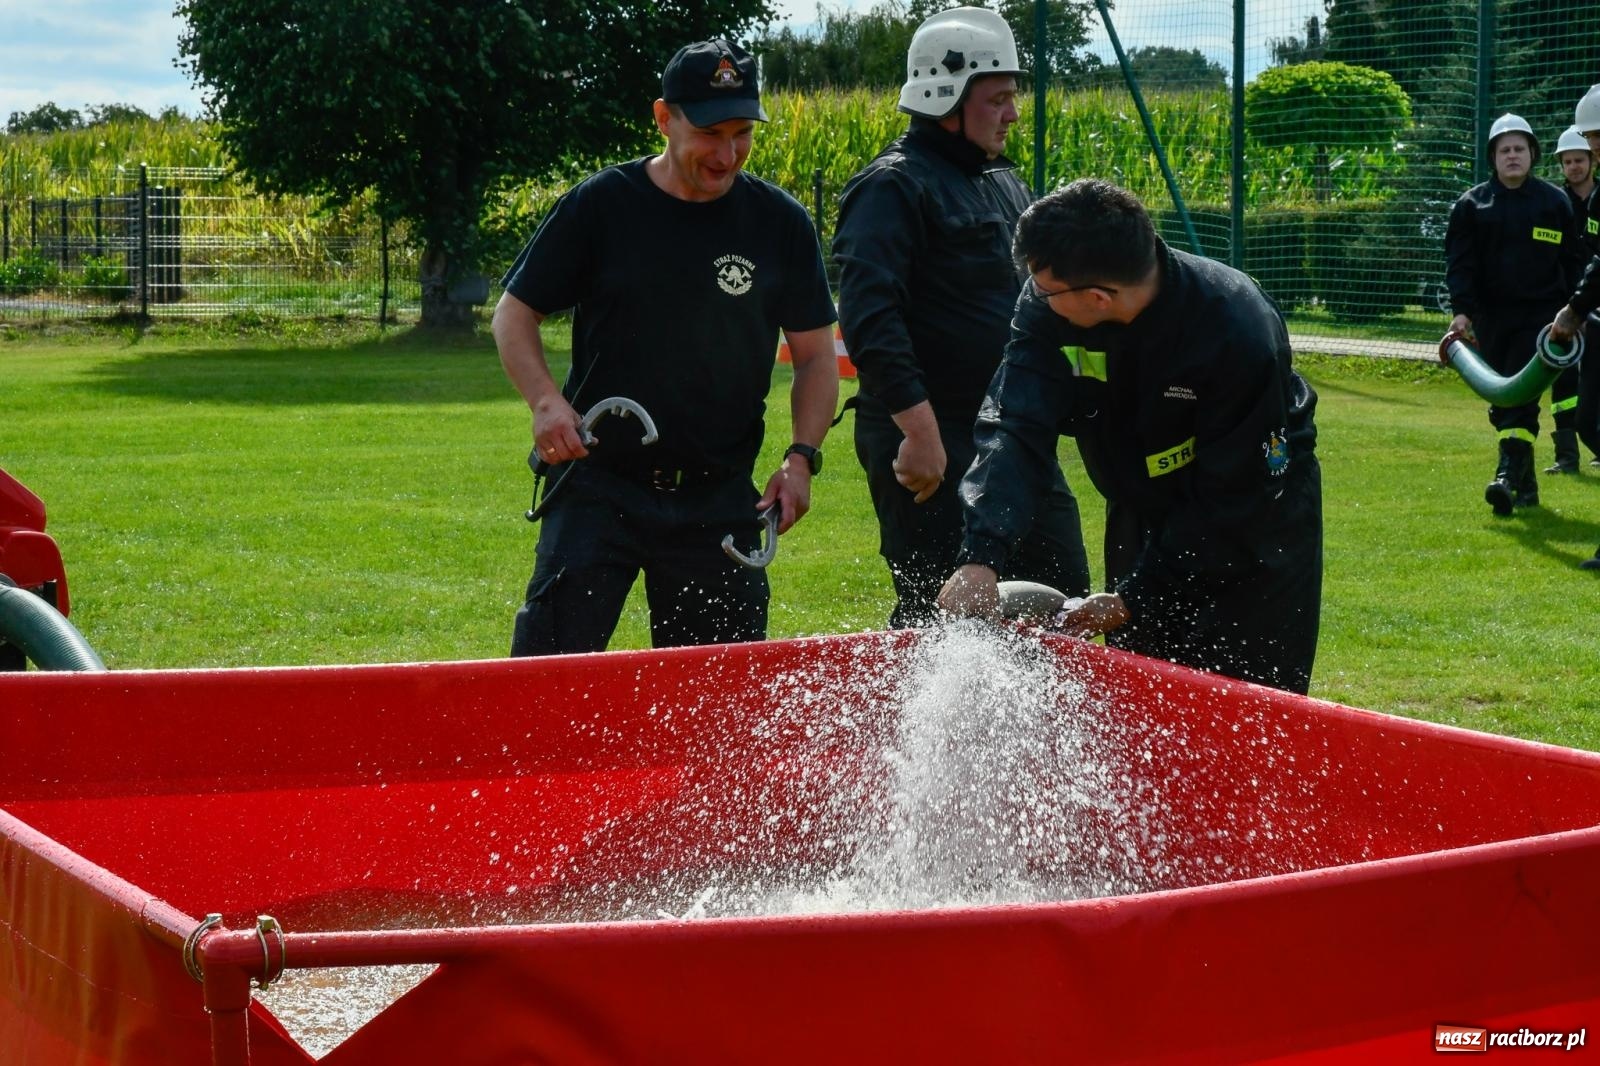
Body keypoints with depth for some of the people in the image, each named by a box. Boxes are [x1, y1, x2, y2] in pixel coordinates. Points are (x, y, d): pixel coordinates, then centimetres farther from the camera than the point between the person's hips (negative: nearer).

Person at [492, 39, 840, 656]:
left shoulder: (780, 223, 4)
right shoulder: (599, 206, -2)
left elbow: (817, 354, 10)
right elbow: (514, 312, 5)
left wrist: (801, 457, -4)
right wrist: (546, 400, -13)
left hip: (720, 501, 2)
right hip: (598, 484, -2)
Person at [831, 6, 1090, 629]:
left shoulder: (1003, 182, 18)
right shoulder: (894, 188, -12)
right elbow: (869, 320, -23)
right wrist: (918, 429, -27)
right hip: (928, 444, -9)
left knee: (1063, 602, 10)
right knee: (940, 616, -7)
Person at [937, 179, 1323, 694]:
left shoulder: (1242, 332, -32)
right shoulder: (1047, 310, -21)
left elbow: (1235, 497, -25)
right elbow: (1016, 428, -27)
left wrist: (1135, 597, -25)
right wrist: (980, 556, -42)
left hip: (1259, 521, -4)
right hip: (1143, 512, 4)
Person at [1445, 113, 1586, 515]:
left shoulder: (1553, 202, 6)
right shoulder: (1472, 204, 6)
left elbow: (1571, 262, 10)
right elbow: (1459, 262, 0)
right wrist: (1461, 311, -14)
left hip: (1540, 315, -2)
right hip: (1491, 316, 2)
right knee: (1501, 402, 6)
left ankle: (1508, 477, -25)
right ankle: (1526, 483, 17)